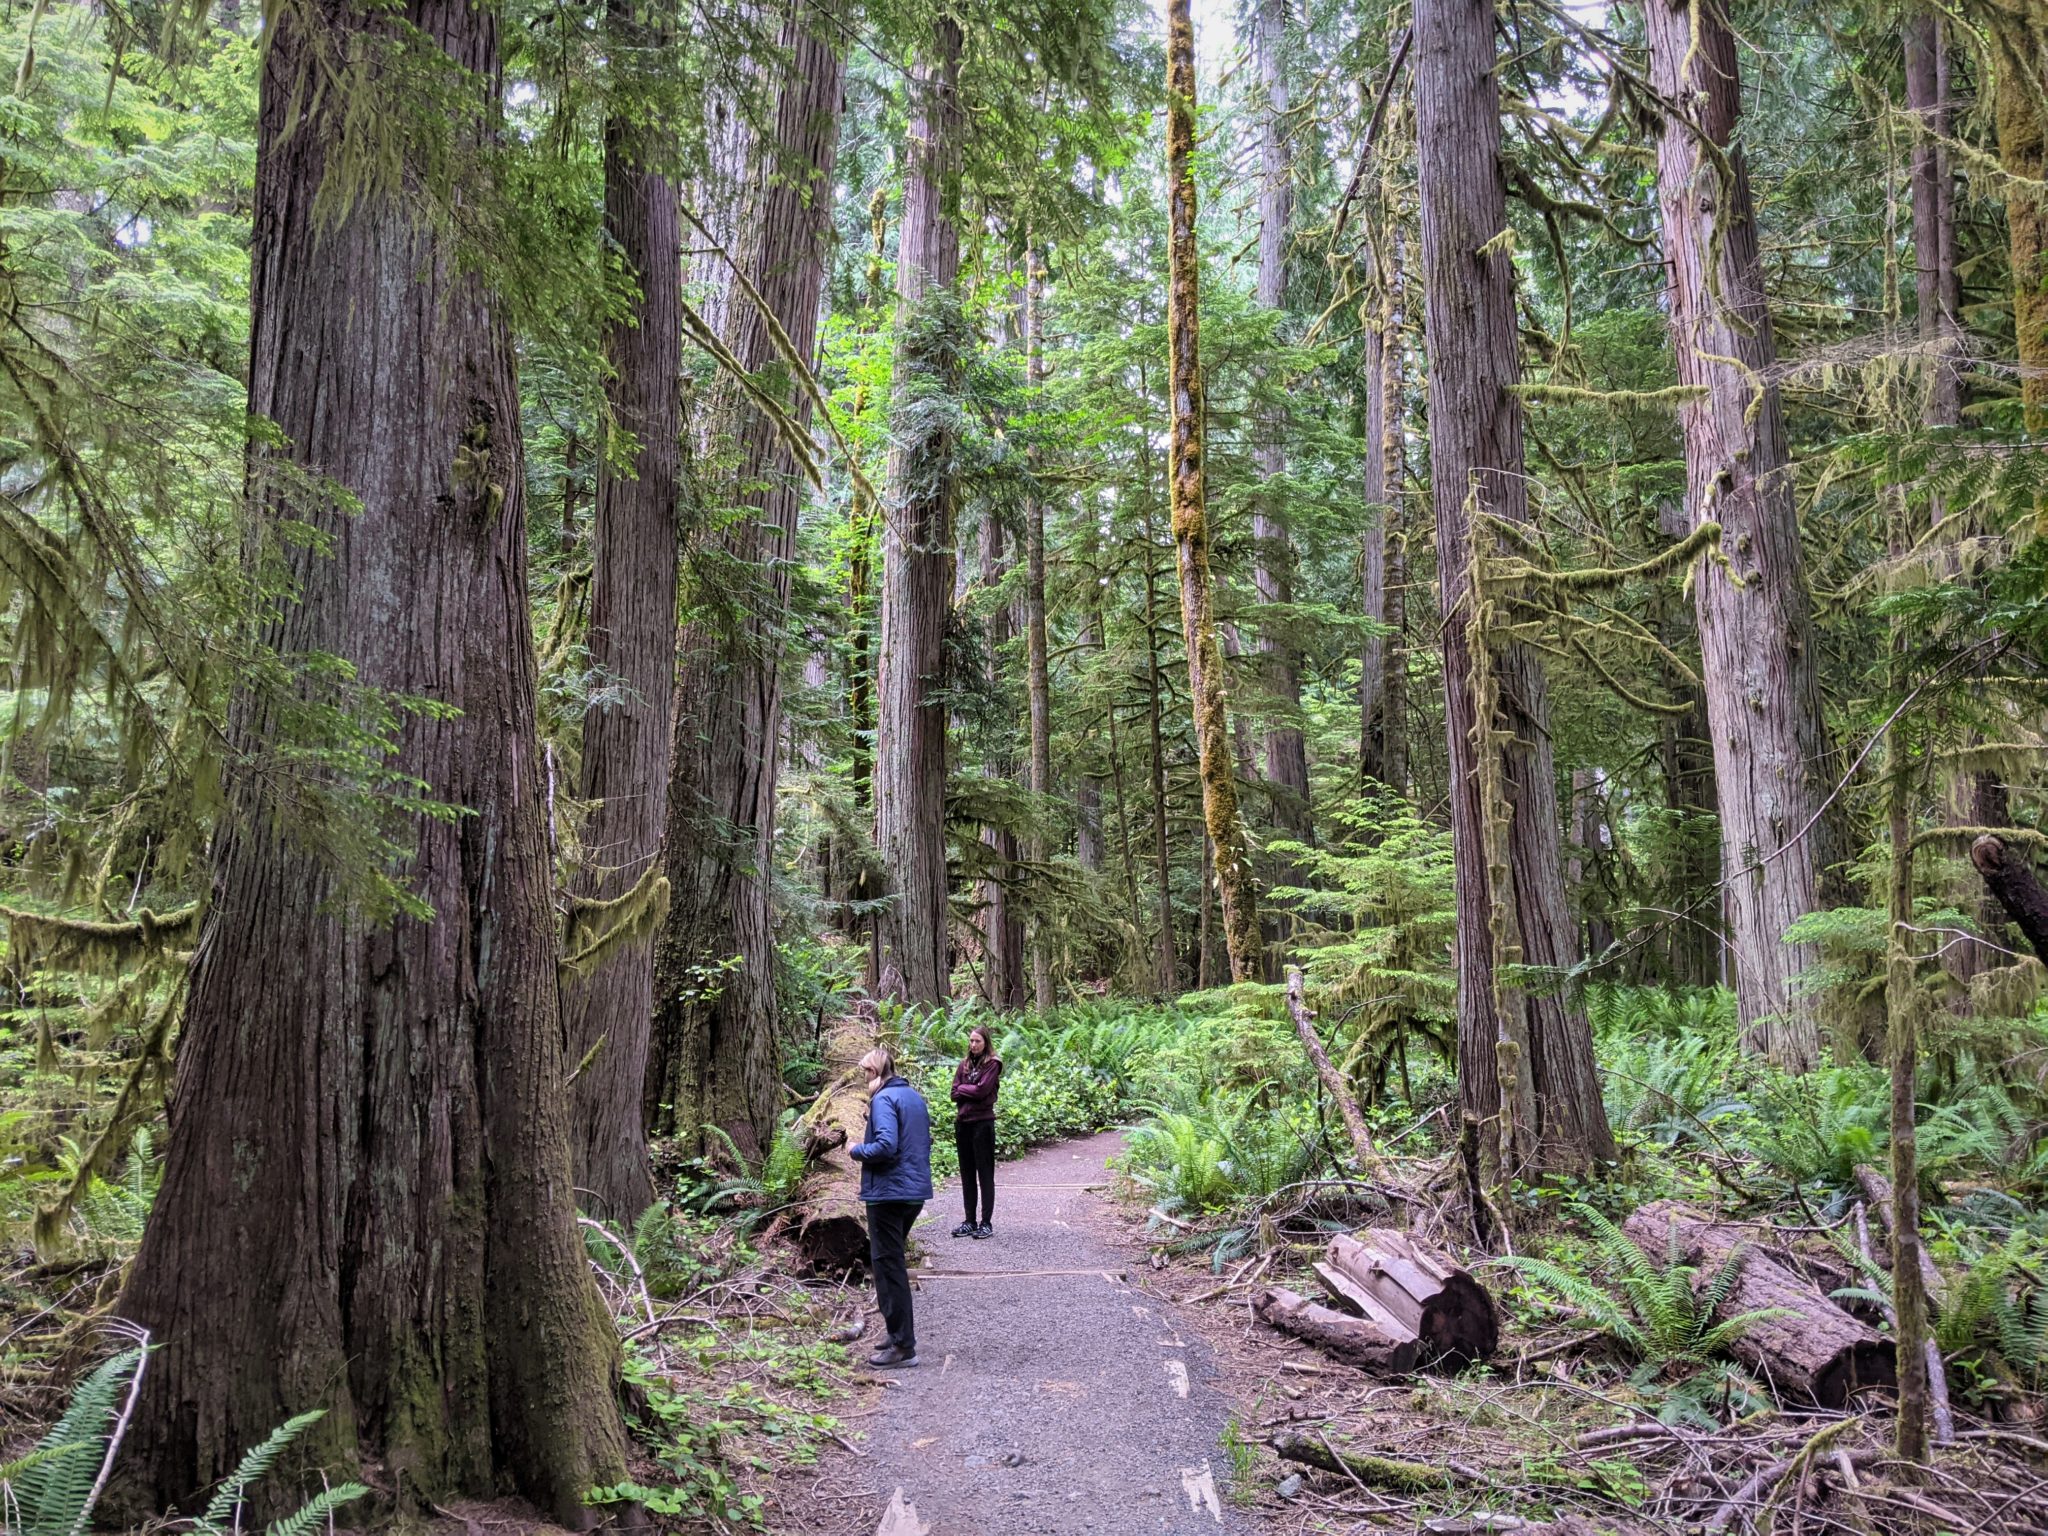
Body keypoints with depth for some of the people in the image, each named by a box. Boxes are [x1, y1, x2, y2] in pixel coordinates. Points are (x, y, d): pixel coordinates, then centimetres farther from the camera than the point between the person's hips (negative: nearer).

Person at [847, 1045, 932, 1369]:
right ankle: (901, 1334, 26)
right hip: (916, 1191, 9)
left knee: (888, 1267, -2)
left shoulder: (883, 1099, -15)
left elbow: (885, 1146, -24)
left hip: (888, 1193, -9)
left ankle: (903, 1347, -1)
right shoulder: (915, 1096, 13)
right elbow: (924, 1140, 21)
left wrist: (856, 1151, -9)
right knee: (895, 1263, 20)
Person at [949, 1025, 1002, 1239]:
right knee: (967, 1174, 10)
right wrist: (971, 1090, -10)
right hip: (962, 1122, 6)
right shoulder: (964, 1064, 11)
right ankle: (970, 1221, 17)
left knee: (985, 1173, 0)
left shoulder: (992, 1064, -4)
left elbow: (982, 1090, -16)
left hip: (982, 1123, -6)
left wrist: (963, 1088, -2)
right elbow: (955, 1094, 5)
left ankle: (986, 1223, 3)